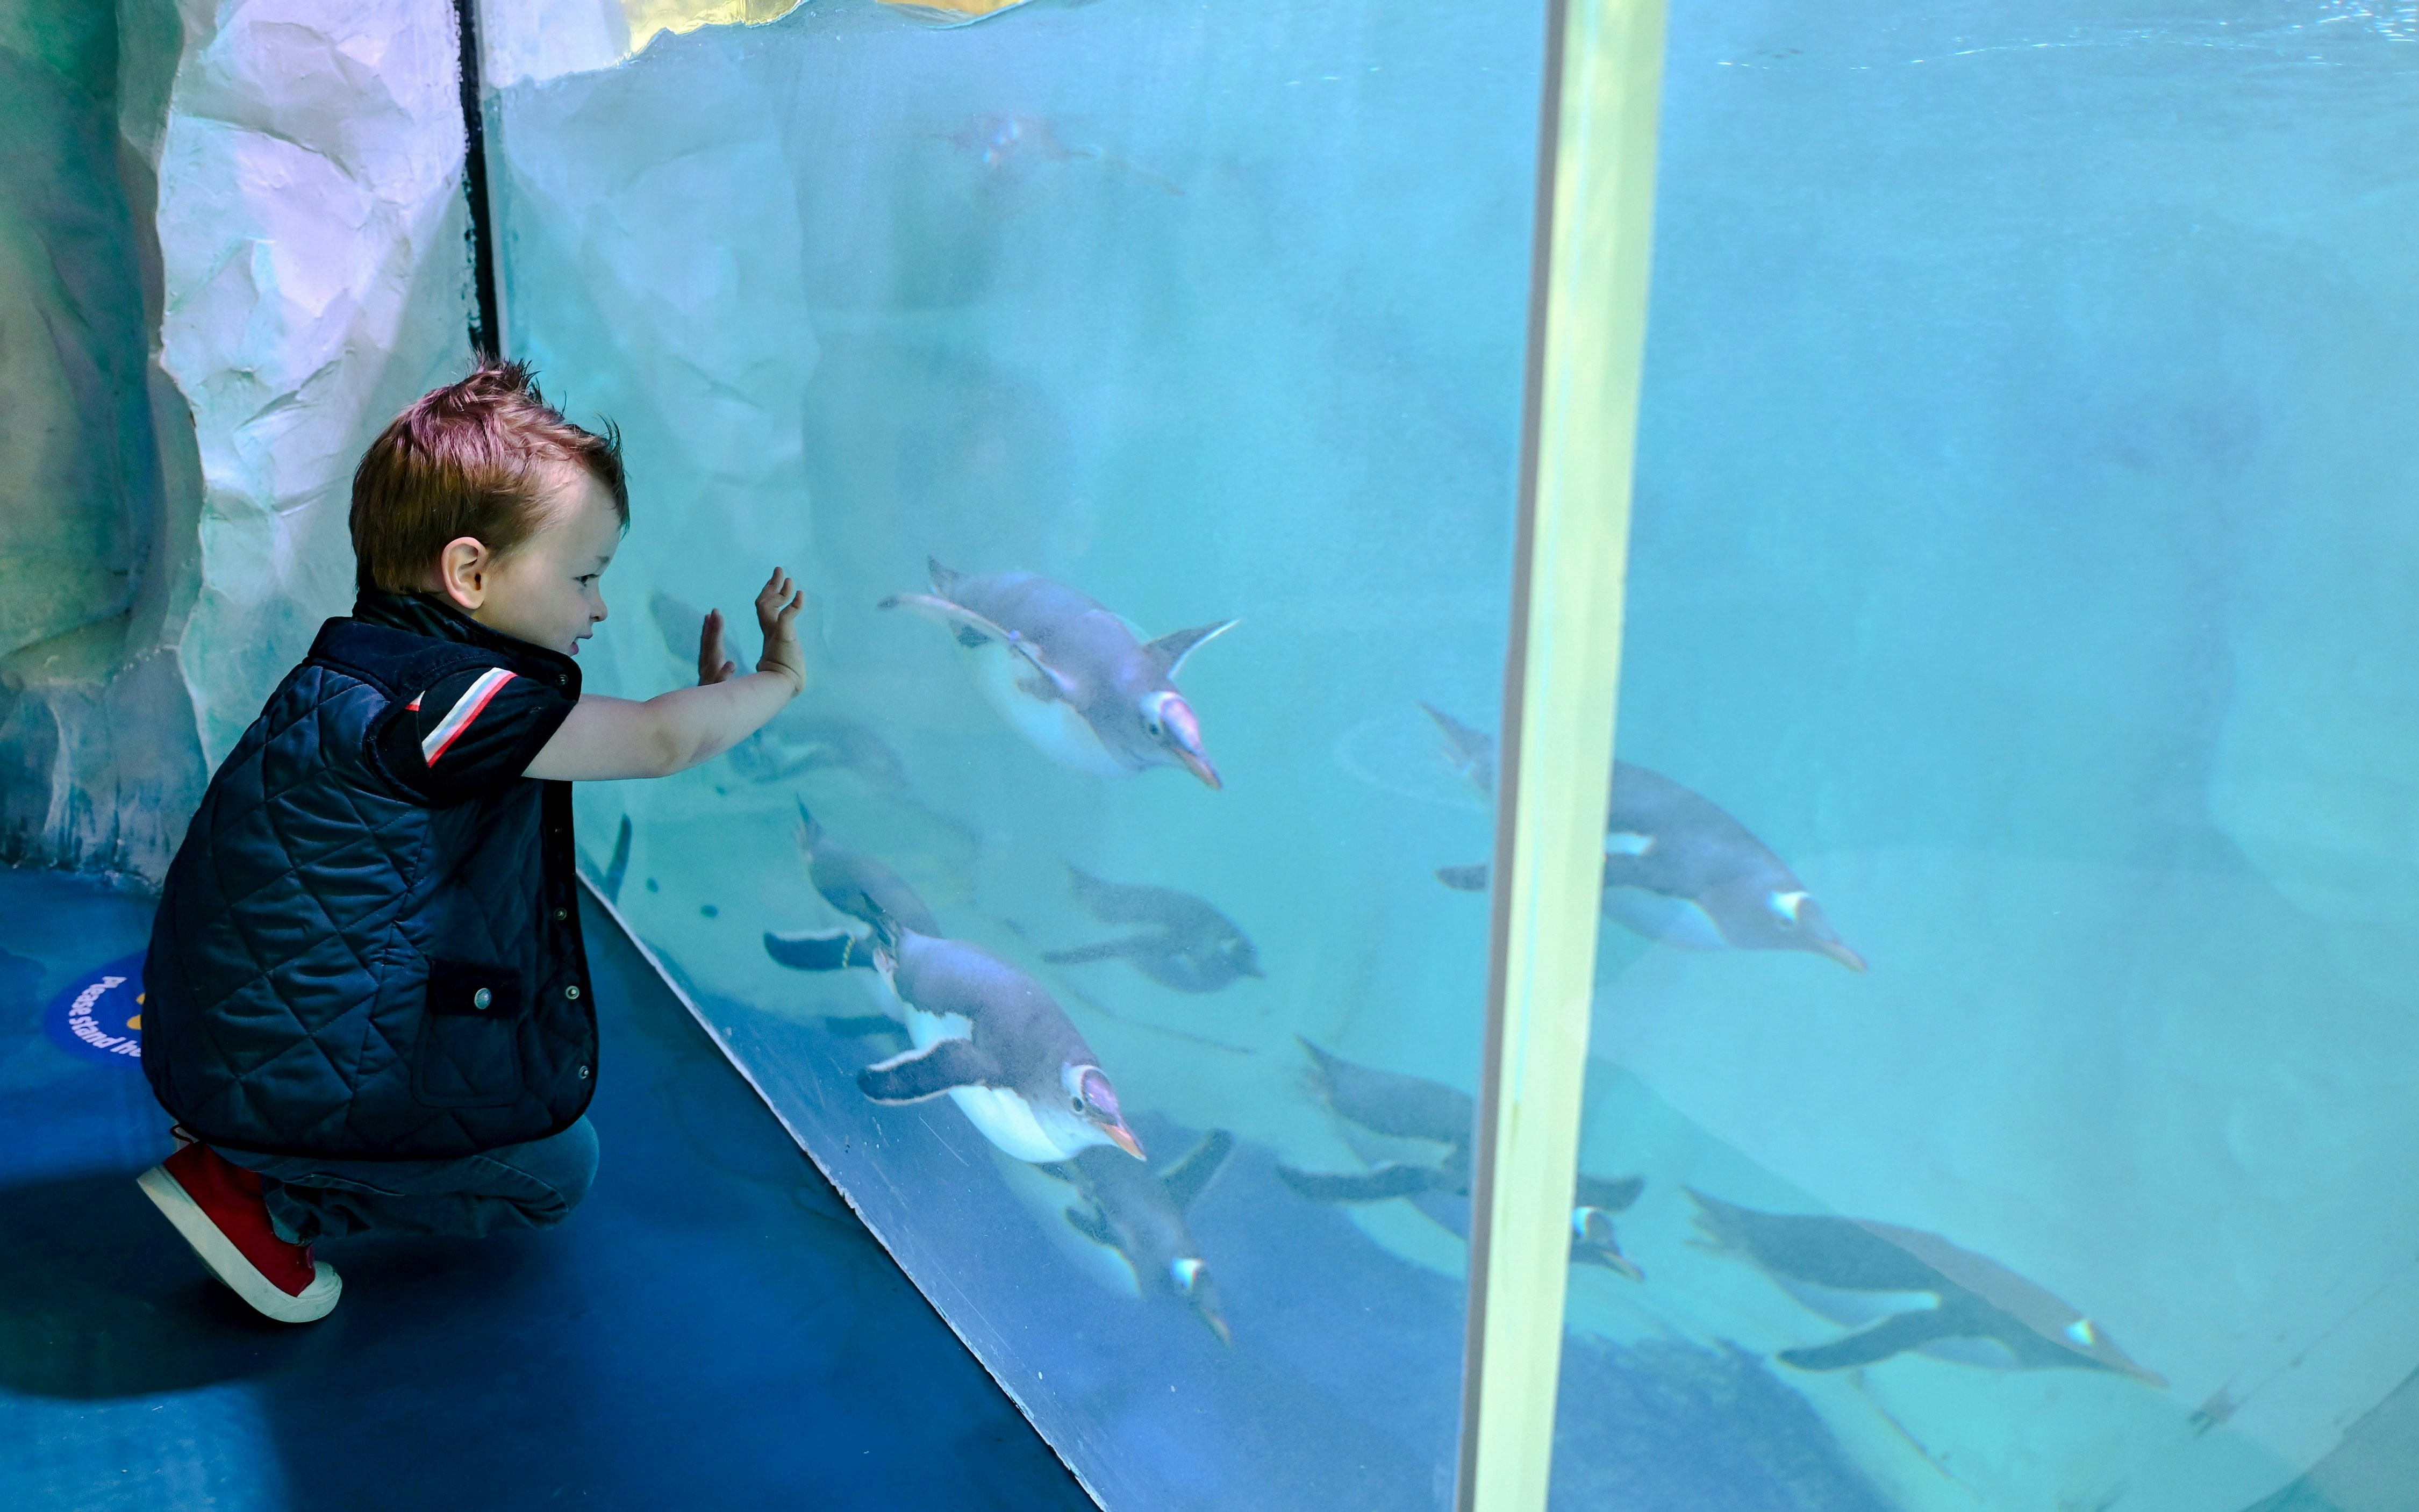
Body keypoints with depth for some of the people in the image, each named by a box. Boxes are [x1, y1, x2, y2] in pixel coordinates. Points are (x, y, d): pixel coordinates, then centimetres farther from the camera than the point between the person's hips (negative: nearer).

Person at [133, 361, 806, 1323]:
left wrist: (715, 696, 6)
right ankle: (256, 1195, 3)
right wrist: (776, 682, -9)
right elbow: (662, 743, -27)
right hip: (284, 1078, -9)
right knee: (554, 1169, 4)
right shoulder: (425, 696, -26)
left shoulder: (383, 662, 4)